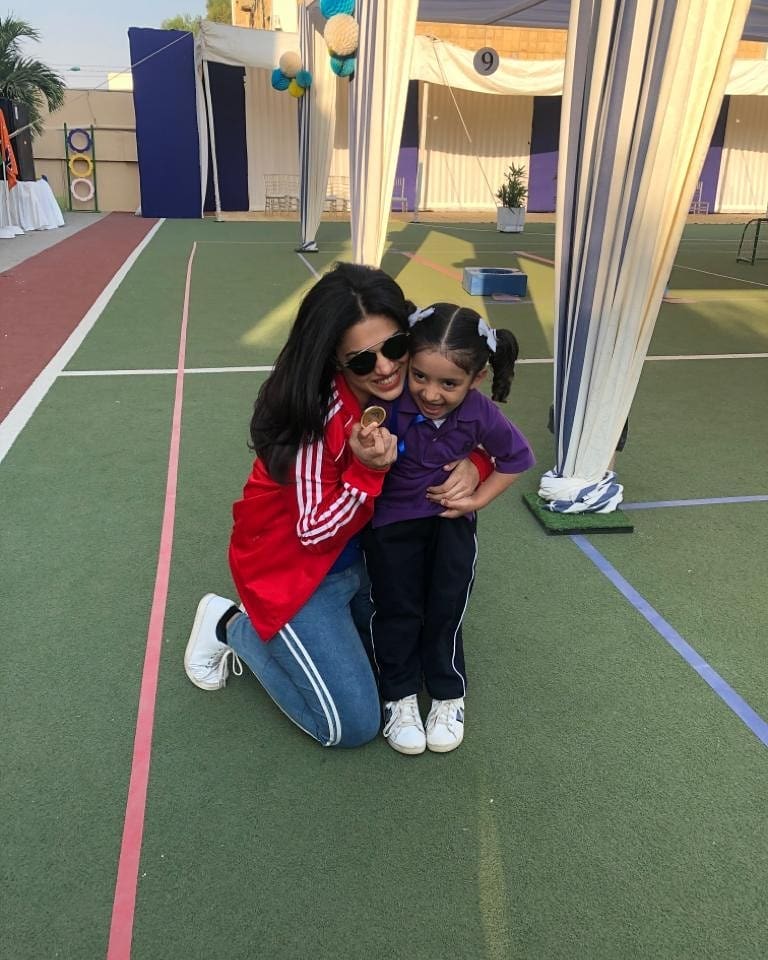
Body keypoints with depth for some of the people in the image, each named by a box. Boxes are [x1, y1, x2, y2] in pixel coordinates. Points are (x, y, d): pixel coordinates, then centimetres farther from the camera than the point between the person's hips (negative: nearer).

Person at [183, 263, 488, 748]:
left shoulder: (409, 385, -13)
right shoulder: (323, 412, -33)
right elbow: (314, 532, -25)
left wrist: (471, 466, -21)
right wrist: (367, 470, -40)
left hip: (363, 555, 7)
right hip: (293, 564, -7)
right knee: (353, 725, -2)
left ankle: (270, 630, 29)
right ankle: (232, 626, 14)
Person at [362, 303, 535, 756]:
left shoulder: (481, 415, -20)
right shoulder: (388, 403, -28)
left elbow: (518, 457, -2)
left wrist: (478, 498, -8)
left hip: (450, 518, 1)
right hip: (391, 517, -1)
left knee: (446, 606, 1)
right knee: (397, 607, 2)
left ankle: (449, 694, 22)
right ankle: (400, 695, 22)